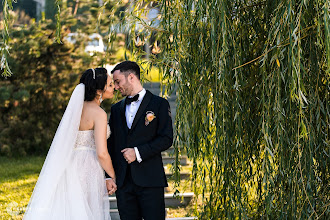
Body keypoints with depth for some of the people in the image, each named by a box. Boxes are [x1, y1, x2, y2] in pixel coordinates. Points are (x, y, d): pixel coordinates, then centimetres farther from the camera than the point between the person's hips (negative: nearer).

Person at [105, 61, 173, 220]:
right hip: (123, 181, 4)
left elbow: (166, 139, -6)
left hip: (150, 179, -4)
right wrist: (109, 176, 4)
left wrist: (138, 152, -14)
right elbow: (110, 144, 14)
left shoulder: (159, 104, 3)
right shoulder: (116, 109, 17)